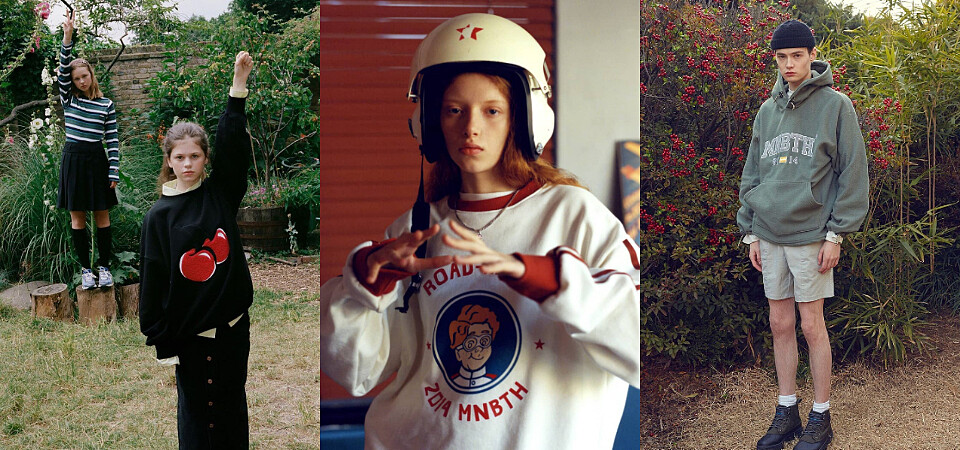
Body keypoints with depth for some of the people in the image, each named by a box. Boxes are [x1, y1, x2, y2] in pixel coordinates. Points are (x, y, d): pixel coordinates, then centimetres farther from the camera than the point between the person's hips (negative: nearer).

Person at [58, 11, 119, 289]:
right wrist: (67, 36, -21)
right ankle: (85, 269, 12)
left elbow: (113, 140, 0)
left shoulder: (106, 105, 2)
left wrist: (114, 172, -5)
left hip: (97, 160, -1)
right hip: (73, 159, 1)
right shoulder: (68, 99, 5)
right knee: (77, 217, 4)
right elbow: (63, 70, -10)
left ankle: (104, 267, 13)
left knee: (102, 216, 3)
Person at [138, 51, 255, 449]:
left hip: (233, 325, 2)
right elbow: (152, 282, -4)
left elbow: (232, 146, -10)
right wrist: (160, 340, -5)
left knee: (232, 405, 14)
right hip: (189, 331, -2)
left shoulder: (220, 194, 0)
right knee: (196, 409, 7)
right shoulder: (160, 216, -6)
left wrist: (239, 83, -17)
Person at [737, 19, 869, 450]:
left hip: (810, 234, -5)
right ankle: (786, 412, 22)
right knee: (781, 325, 10)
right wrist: (751, 230, 10)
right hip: (769, 235, 5)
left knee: (812, 325, 1)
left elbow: (853, 172, -5)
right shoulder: (766, 111, 11)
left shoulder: (835, 105, -3)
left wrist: (836, 233, -9)